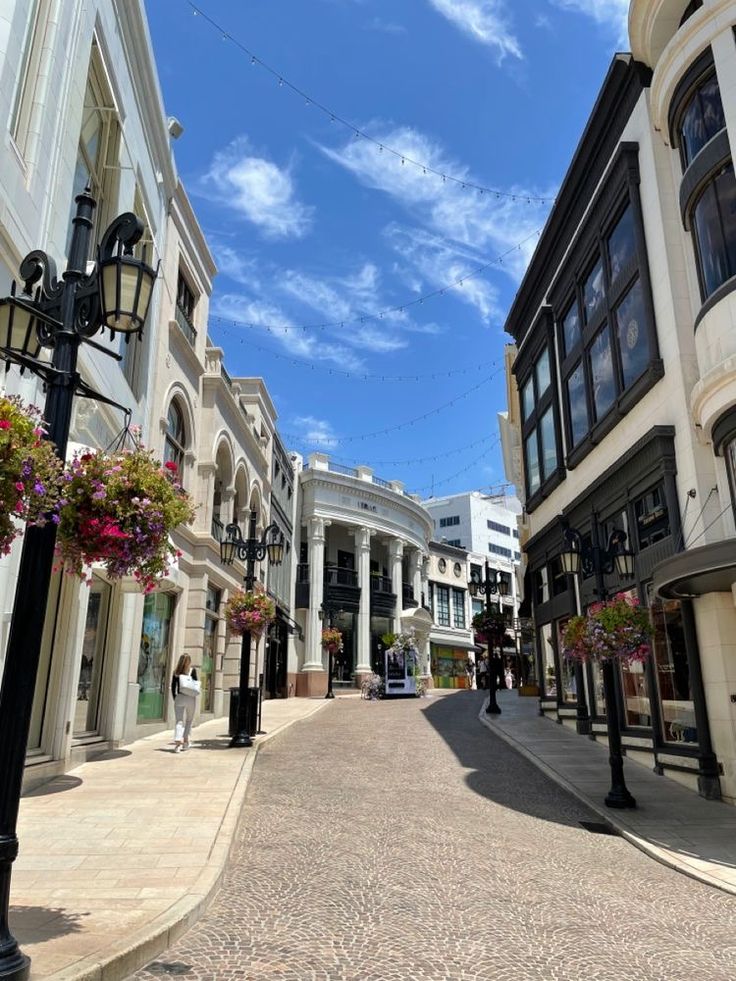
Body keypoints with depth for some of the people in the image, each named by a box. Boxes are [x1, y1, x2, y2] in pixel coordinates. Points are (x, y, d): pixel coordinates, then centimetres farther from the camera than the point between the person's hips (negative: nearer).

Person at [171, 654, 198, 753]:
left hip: (179, 697, 2)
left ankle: (178, 742, -16)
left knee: (179, 721, 0)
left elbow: (173, 686, 6)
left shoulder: (176, 672, 7)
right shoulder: (192, 670, -1)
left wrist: (175, 698, 13)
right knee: (189, 720, 16)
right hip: (190, 698, -2)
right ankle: (185, 741, 19)